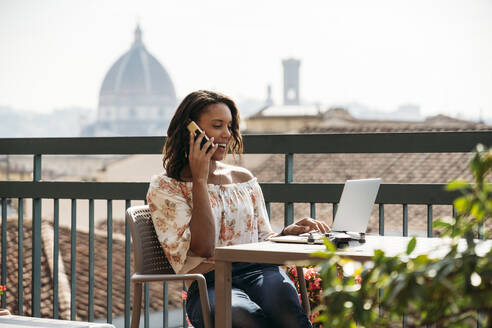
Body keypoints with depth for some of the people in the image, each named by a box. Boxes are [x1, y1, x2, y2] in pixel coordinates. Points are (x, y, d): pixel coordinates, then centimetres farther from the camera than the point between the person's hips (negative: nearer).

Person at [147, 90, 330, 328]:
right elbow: (202, 249, -7)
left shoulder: (244, 179, 22)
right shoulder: (164, 187, 7)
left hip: (260, 272, 4)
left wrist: (288, 233, 1)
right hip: (211, 284, -4)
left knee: (285, 307, -35)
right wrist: (200, 180, -4)